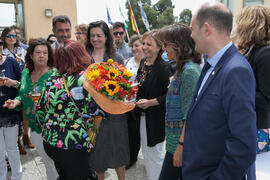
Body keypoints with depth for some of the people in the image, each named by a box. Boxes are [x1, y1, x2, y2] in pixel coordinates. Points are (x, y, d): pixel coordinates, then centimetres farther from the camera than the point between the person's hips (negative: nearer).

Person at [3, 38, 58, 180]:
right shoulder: (25, 73, 6)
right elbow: (23, 95, 18)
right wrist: (17, 101, -2)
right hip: (34, 127, 5)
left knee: (55, 162, 7)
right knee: (46, 160, 22)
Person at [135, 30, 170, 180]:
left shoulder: (163, 67, -19)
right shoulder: (143, 63, 6)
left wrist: (151, 102, -23)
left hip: (156, 118, -8)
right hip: (143, 116, 8)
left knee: (154, 154, 4)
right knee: (146, 151, 21)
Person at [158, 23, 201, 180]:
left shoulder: (189, 71, -19)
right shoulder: (183, 68, 12)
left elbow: (190, 116, -21)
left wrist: (181, 147, -20)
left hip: (182, 140, -9)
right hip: (177, 138, 9)